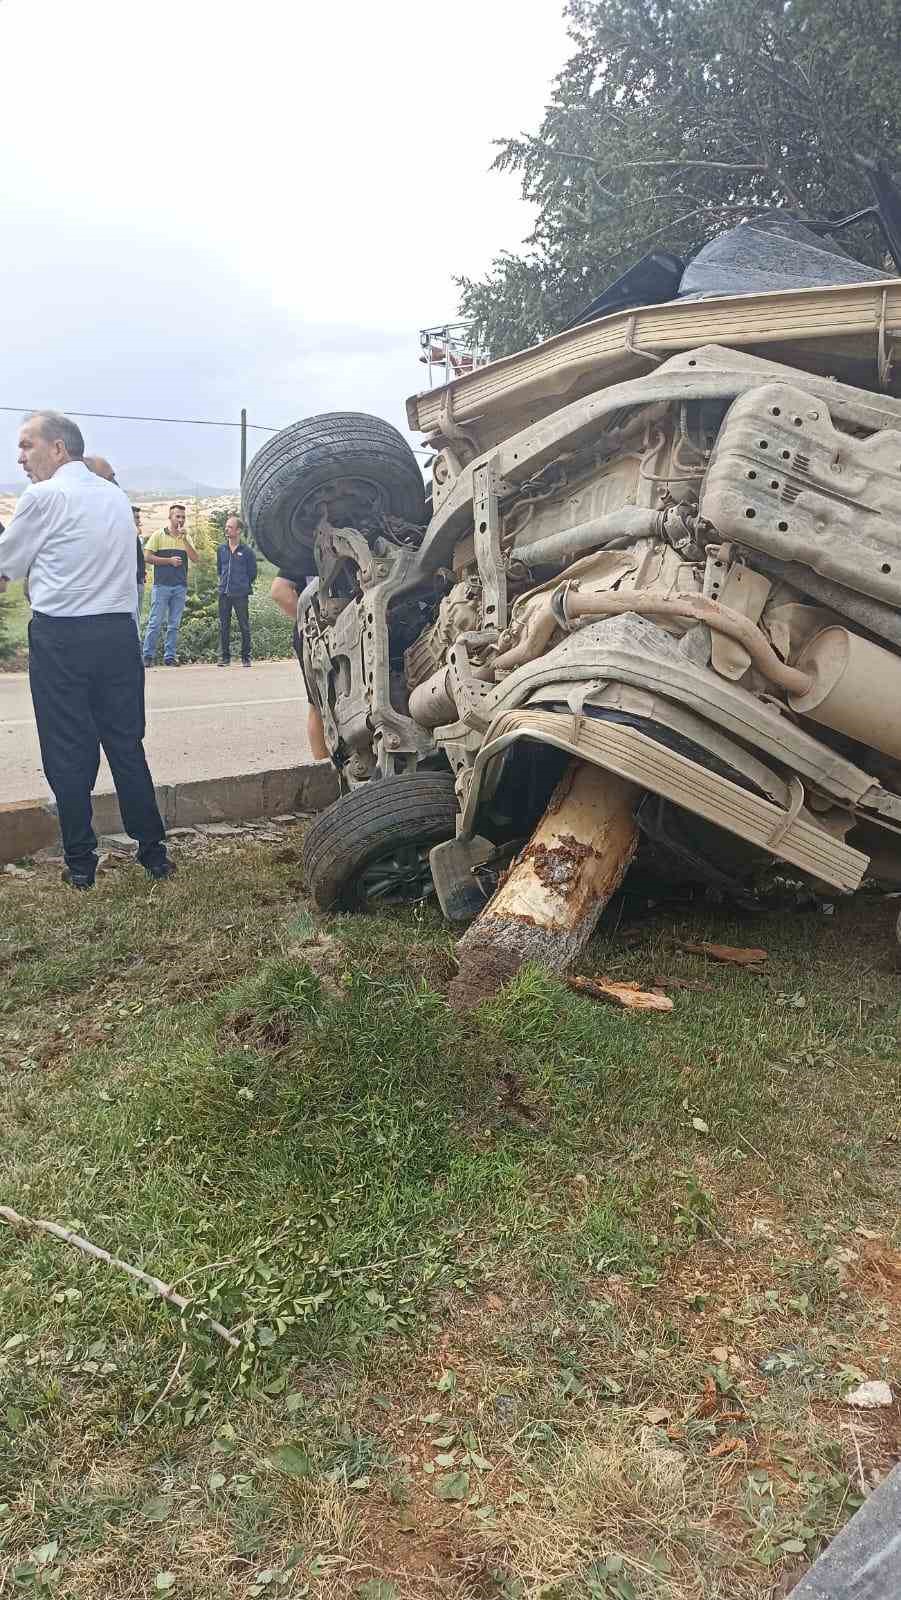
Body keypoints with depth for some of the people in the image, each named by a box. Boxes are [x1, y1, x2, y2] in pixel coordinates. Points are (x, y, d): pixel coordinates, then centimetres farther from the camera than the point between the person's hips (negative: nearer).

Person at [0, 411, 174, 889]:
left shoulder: (44, 497, -7)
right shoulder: (116, 496, 13)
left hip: (61, 638, -5)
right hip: (119, 631, 5)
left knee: (67, 753, 3)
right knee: (126, 744, 12)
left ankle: (80, 864, 10)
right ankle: (153, 852, 16)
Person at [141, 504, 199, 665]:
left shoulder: (186, 538, 14)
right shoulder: (158, 536, 4)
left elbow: (195, 559, 2)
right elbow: (147, 557, -3)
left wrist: (184, 539, -6)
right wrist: (169, 560, -8)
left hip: (180, 587, 4)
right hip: (162, 585, -4)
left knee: (174, 625, 5)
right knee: (155, 622, -5)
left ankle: (170, 656, 9)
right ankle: (148, 656, 0)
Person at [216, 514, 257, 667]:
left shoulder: (246, 551, -4)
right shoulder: (221, 549, 7)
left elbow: (252, 573, 5)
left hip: (241, 594, -4)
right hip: (224, 594, 4)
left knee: (244, 626, 2)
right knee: (224, 626, 5)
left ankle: (246, 657, 10)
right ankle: (224, 656, 12)